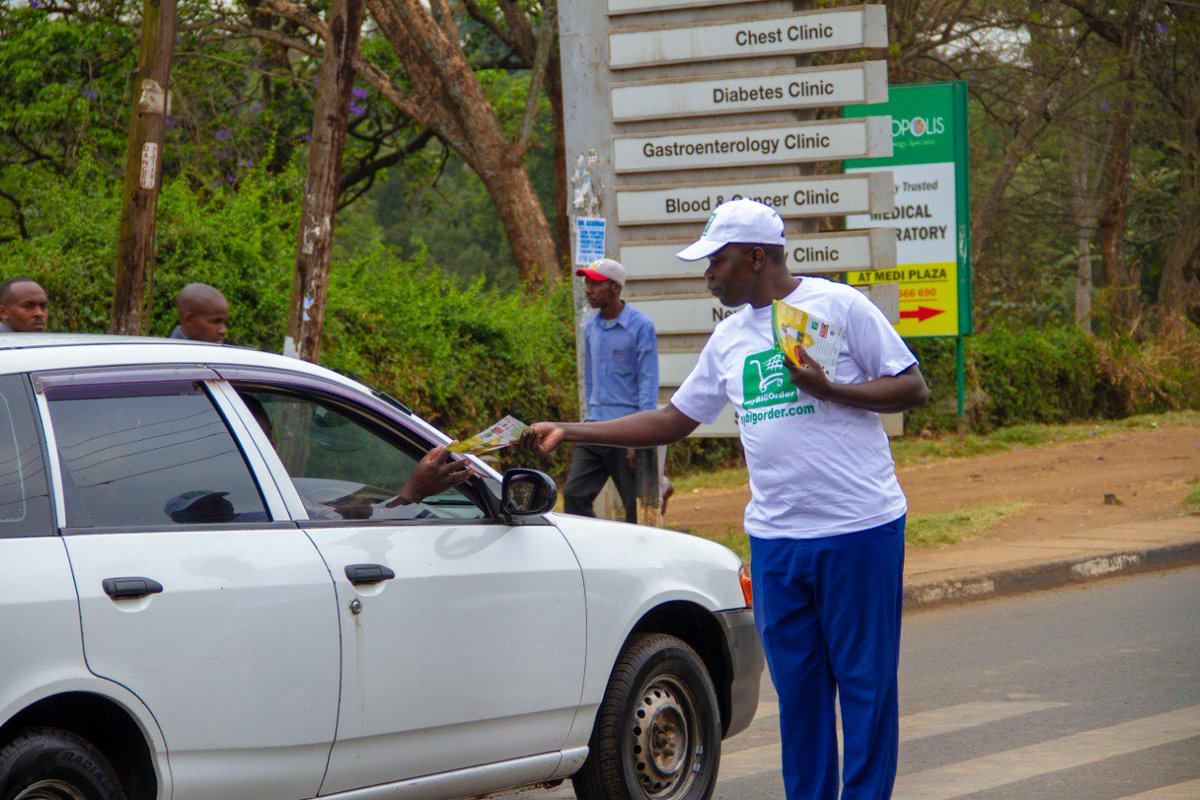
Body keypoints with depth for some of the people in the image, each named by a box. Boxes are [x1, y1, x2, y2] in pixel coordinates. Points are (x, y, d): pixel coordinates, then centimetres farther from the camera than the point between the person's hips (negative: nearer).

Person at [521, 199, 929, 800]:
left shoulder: (839, 306, -4)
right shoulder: (729, 338, 15)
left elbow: (913, 388, -4)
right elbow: (673, 419, 21)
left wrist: (829, 389, -16)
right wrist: (567, 432, 17)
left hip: (858, 530, -6)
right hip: (774, 539, 6)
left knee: (865, 681, -2)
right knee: (796, 685, 8)